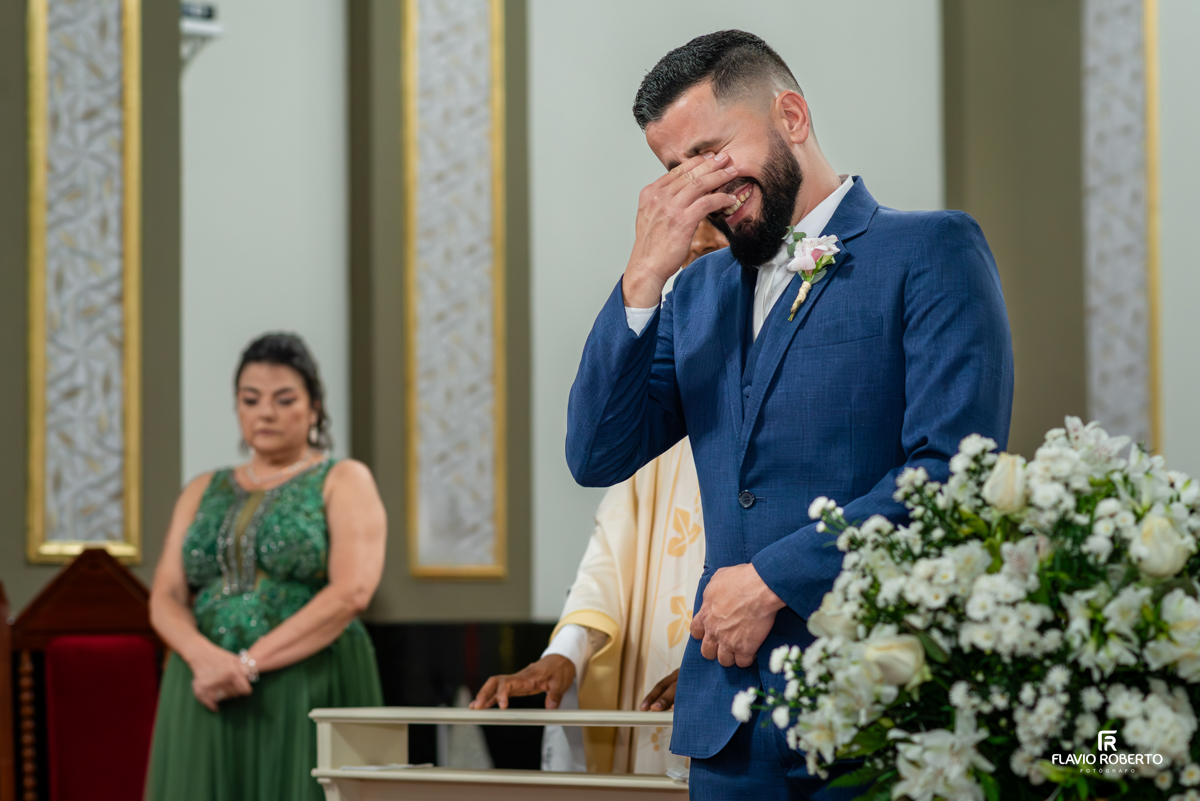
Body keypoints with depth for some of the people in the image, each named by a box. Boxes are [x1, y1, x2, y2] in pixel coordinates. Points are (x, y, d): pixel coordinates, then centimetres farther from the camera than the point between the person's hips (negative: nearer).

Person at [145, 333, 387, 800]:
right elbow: (166, 599, 9)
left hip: (311, 697, -4)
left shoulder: (344, 482, 5)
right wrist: (205, 656, -14)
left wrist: (250, 663, -15)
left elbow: (352, 592, -10)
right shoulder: (203, 493, 18)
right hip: (209, 705, 4)